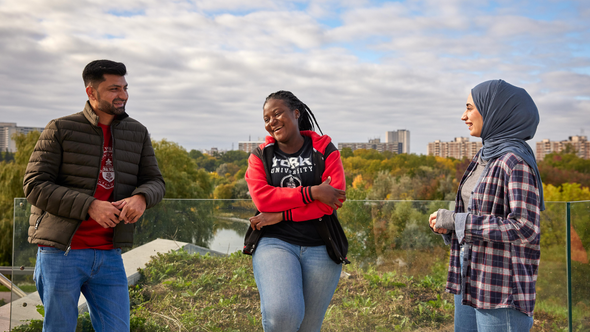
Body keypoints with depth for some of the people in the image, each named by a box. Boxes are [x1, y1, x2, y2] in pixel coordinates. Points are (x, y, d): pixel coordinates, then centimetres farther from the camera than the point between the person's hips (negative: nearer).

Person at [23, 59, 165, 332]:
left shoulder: (137, 133, 9)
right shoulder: (61, 130, -4)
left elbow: (155, 181, 9)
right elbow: (34, 185, -8)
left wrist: (141, 197, -17)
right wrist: (89, 206, -20)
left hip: (108, 256, 4)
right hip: (61, 252, -3)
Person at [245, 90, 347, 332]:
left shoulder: (324, 150, 4)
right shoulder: (260, 156, 8)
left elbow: (334, 198, -10)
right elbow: (261, 198, -9)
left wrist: (280, 215, -14)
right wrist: (313, 192, -17)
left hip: (321, 248, 1)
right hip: (275, 242, 0)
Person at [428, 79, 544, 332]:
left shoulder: (516, 161, -16)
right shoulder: (484, 157, 11)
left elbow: (524, 228, -23)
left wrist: (456, 221, -18)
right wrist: (447, 224, 1)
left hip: (501, 283, -9)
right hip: (470, 275, 9)